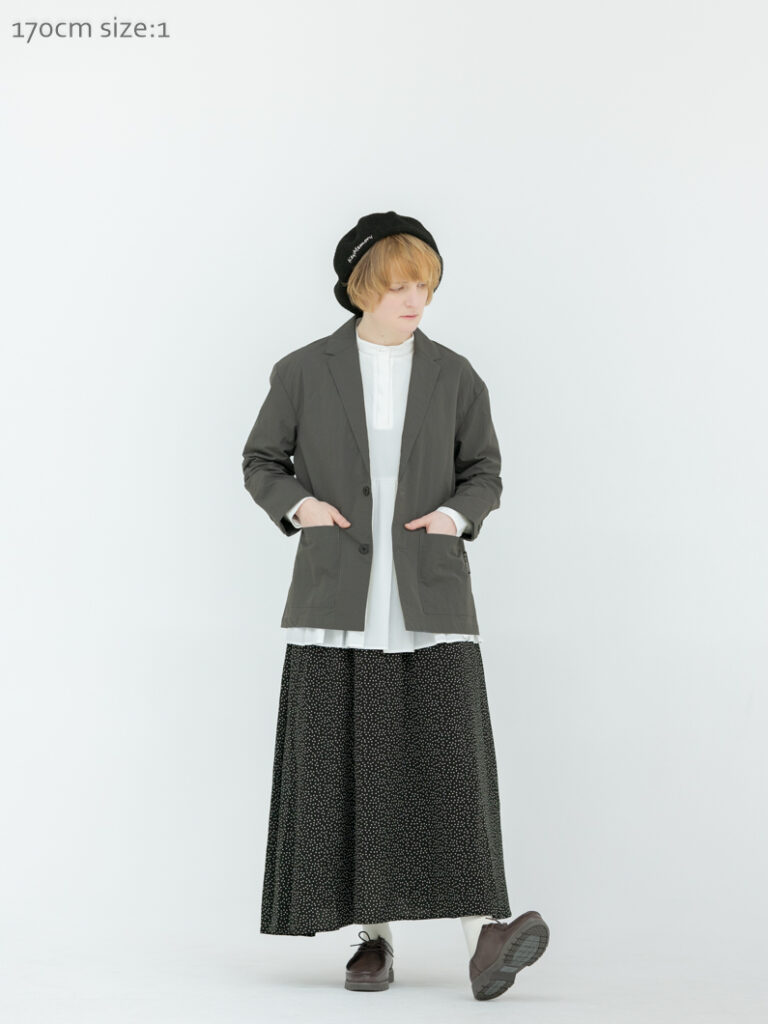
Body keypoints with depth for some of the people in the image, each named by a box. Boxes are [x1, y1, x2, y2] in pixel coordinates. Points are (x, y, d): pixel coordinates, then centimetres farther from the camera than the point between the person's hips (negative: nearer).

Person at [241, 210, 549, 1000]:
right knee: (343, 767, -1)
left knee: (448, 756, -11)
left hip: (429, 595, 0)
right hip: (339, 595, 0)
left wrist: (457, 514, -6)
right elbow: (260, 461, 13)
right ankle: (372, 936, 8)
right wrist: (297, 506, -6)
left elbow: (485, 472, 14)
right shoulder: (304, 372, 4)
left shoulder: (454, 376, 7)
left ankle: (482, 935, -18)